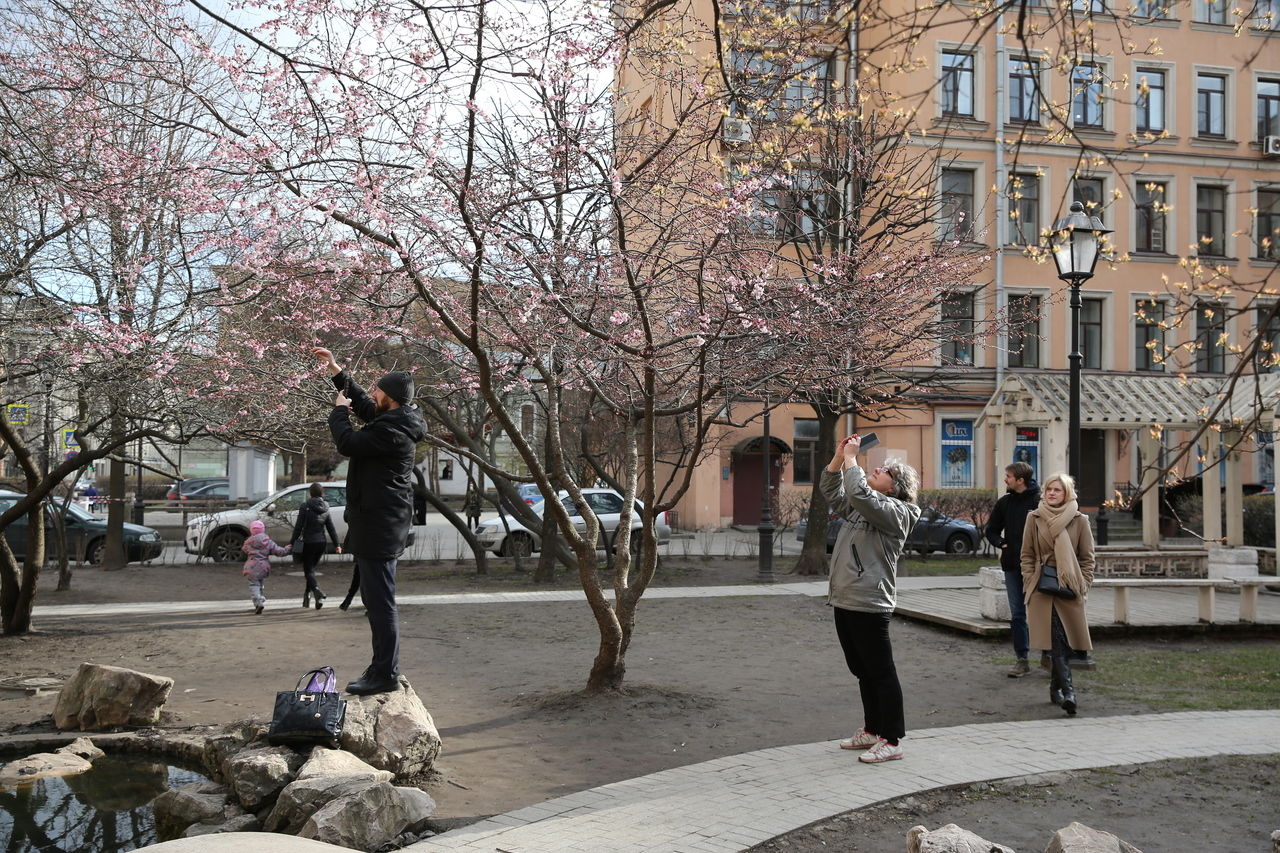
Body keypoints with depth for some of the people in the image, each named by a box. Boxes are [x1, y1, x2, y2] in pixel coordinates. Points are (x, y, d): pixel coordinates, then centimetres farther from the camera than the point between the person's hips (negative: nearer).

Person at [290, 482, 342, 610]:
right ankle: (307, 594, 25)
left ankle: (318, 593, -24)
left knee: (308, 570, -2)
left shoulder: (305, 506, -10)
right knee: (311, 568, 19)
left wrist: (292, 541, -4)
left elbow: (299, 526, -11)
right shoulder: (325, 508, 6)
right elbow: (331, 528, 8)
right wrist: (337, 544, 12)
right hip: (321, 542, 5)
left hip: (309, 542, -5)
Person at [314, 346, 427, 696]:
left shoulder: (392, 430, -20)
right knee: (374, 599, 17)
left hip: (380, 525, -11)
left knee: (380, 601, -8)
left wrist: (339, 410, -2)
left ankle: (386, 674, -3)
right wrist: (336, 370, 26)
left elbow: (348, 443, -19)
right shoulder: (393, 420, 11)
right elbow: (363, 403, 28)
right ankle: (382, 666, 25)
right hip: (377, 522, 11)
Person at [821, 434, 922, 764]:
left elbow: (859, 493, -27)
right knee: (862, 671, 17)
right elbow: (831, 490, 18)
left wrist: (851, 457, -16)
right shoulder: (859, 508, 15)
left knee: (881, 673, -2)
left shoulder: (895, 511, -11)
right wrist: (839, 456, 5)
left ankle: (891, 740, 5)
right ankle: (872, 731, 28)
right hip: (844, 601, 9)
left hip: (870, 605, -9)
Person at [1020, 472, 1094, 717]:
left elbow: (1087, 558, 8)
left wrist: (1082, 585, -1)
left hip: (1070, 589, 1)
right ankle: (1067, 691, -13)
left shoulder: (1079, 520, 4)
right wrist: (1030, 584, -1)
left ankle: (1056, 689, 20)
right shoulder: (1034, 519, 4)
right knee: (1056, 640, -9)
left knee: (1063, 641, 4)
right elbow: (1027, 556, 8)